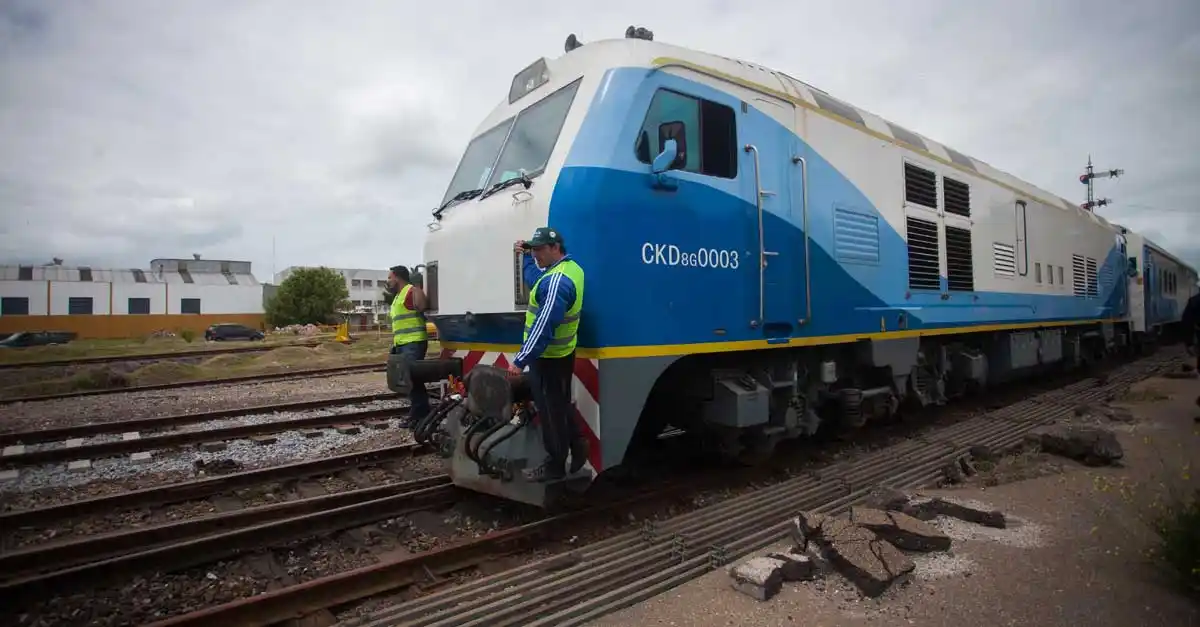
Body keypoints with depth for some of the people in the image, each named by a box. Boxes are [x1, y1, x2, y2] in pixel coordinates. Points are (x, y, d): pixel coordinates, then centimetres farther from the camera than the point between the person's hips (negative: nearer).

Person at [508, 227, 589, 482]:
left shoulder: (557, 281, -25)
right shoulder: (570, 267, 6)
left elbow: (543, 326, -30)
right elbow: (533, 279, 24)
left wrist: (520, 360, -29)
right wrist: (526, 255, 16)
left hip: (547, 357, -10)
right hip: (561, 353, 10)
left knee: (550, 411, 2)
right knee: (561, 405, 21)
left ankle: (554, 466, 13)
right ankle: (577, 446, 30)